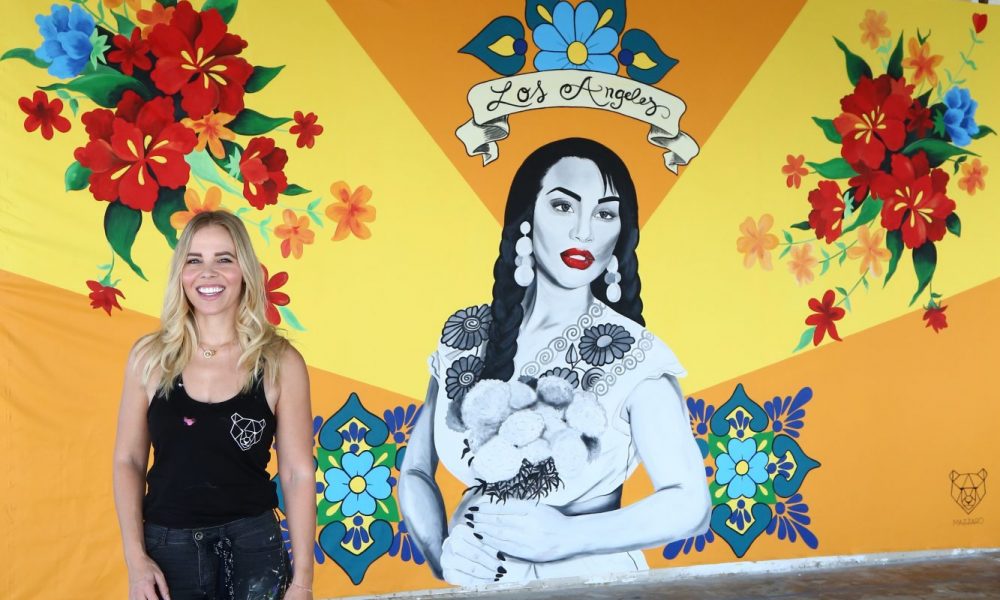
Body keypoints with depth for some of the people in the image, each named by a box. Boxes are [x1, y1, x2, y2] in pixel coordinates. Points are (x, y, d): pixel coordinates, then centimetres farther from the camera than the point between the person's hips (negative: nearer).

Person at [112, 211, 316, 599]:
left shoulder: (281, 363, -6)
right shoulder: (149, 357, -1)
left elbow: (298, 474, -4)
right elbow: (128, 460, 3)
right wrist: (136, 559, -6)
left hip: (252, 545, -1)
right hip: (168, 547, 1)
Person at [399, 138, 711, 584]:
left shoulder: (633, 356, -8)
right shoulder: (466, 337, 1)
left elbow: (689, 504, -10)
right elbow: (416, 471, 8)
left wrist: (567, 537, -19)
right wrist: (442, 557, -7)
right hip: (475, 579, 3)